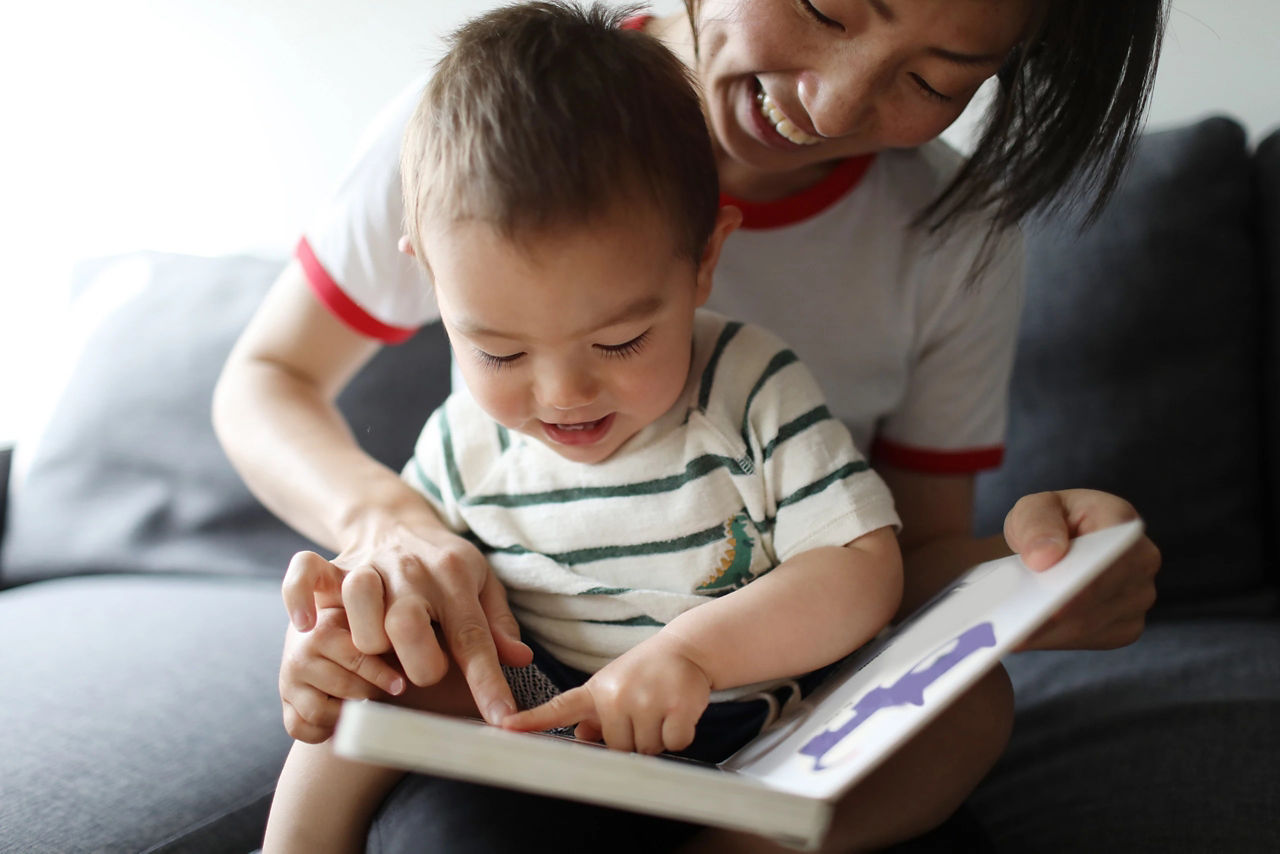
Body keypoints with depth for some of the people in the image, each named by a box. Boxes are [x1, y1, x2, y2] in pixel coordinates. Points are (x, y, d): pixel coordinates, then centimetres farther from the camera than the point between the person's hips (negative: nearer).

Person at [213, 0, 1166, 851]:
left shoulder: (959, 239, -9)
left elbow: (914, 555, -3)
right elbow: (266, 377, -2)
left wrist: (1031, 571, -29)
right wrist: (380, 516, -26)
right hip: (499, 678, -1)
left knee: (969, 696, -28)